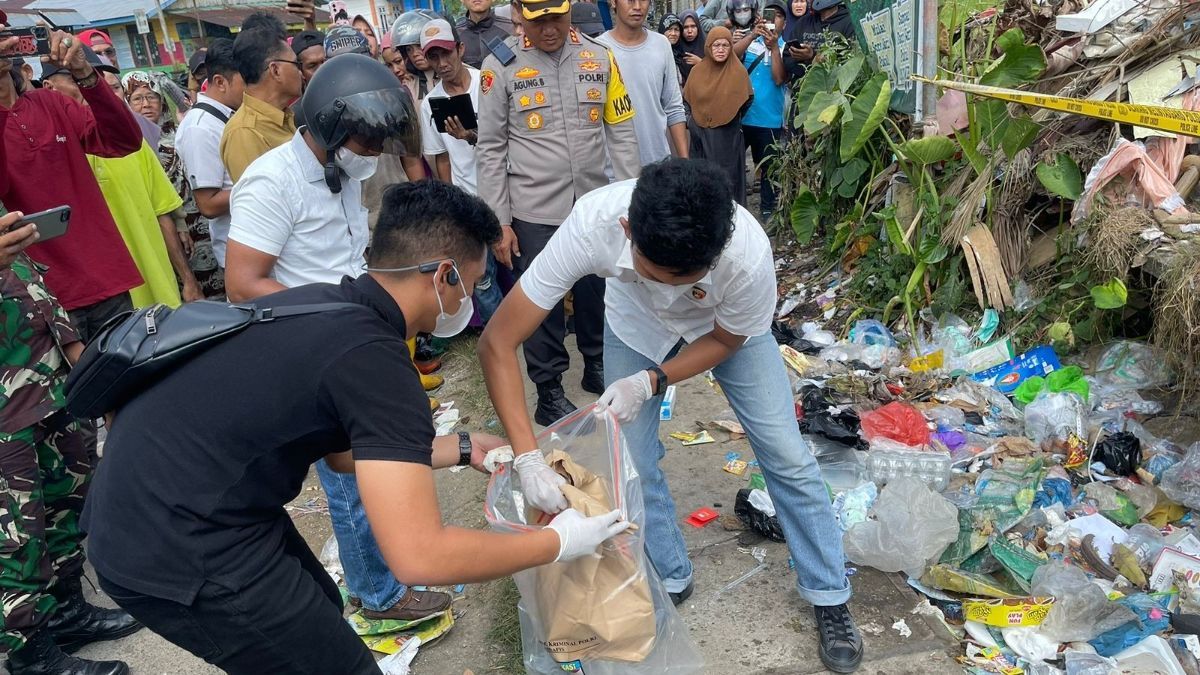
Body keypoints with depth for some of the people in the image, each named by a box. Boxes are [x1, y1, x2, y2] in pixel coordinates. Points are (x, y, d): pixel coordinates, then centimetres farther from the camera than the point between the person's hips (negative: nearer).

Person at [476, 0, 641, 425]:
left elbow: (621, 133, 5)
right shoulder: (500, 66, -5)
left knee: (596, 296, 16)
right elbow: (490, 149, -4)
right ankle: (549, 393, 23)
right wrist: (499, 222, -6)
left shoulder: (599, 57, 2)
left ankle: (597, 366, 38)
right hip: (534, 212, -2)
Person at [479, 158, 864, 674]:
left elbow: (726, 340, -16)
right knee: (632, 460, -1)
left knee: (785, 454, -2)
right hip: (636, 324, 1)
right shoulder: (592, 223, -40)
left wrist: (649, 382, -30)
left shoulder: (749, 253, -40)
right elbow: (497, 343, -35)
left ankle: (829, 598, 19)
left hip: (725, 327, 0)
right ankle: (672, 581, 26)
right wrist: (528, 458, -42)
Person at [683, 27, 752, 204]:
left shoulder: (739, 71, -7)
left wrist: (729, 118, 6)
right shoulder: (697, 70, 1)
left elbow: (747, 100, 2)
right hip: (700, 133, 3)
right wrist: (699, 118, 9)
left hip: (727, 136, -3)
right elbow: (687, 99, 13)